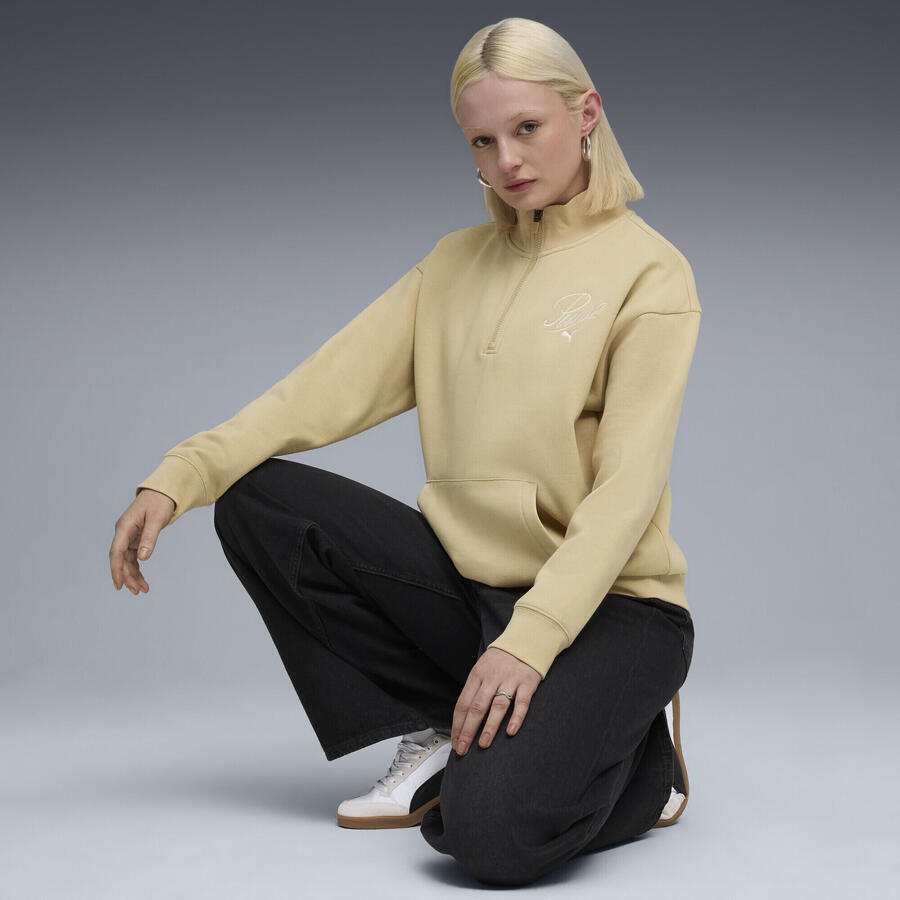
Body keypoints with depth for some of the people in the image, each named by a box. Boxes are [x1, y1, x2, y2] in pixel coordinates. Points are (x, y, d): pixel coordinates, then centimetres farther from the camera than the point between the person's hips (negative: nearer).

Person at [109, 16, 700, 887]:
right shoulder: (455, 262, 11)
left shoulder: (648, 271, -7)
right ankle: (433, 732, 2)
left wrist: (529, 638, -27)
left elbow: (627, 488, -16)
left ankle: (635, 763, 6)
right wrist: (178, 477, -11)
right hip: (470, 582, 6)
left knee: (489, 829, -30)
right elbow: (332, 383, 1)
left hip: (607, 604, -6)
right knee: (256, 499, -9)